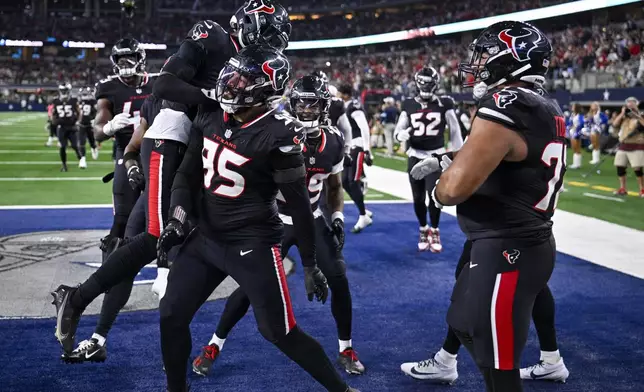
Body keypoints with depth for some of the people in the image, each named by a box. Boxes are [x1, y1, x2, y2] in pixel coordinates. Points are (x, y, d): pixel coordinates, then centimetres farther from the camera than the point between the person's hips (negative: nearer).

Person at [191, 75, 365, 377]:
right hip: (277, 220, -4)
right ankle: (214, 346, 11)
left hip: (312, 219, 4)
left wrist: (337, 217, -1)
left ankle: (346, 349, 15)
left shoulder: (334, 142, -4)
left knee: (339, 280, -5)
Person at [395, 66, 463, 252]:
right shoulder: (409, 105, 1)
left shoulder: (444, 104, -4)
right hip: (415, 156, 2)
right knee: (418, 198, 7)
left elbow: (455, 131, 0)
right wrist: (401, 134, -21)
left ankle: (434, 231, 13)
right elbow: (398, 130, 3)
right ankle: (423, 229, 28)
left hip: (436, 155, -2)